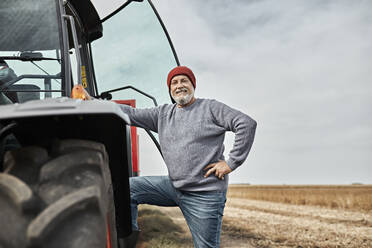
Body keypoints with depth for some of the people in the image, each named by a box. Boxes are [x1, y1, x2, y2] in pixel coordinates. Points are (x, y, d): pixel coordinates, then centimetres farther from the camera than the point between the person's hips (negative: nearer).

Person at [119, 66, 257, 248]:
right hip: (172, 186, 5)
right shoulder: (163, 113, 11)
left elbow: (247, 124, -13)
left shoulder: (210, 108, -5)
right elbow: (132, 114, 10)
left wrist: (231, 163, -15)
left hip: (205, 196, -5)